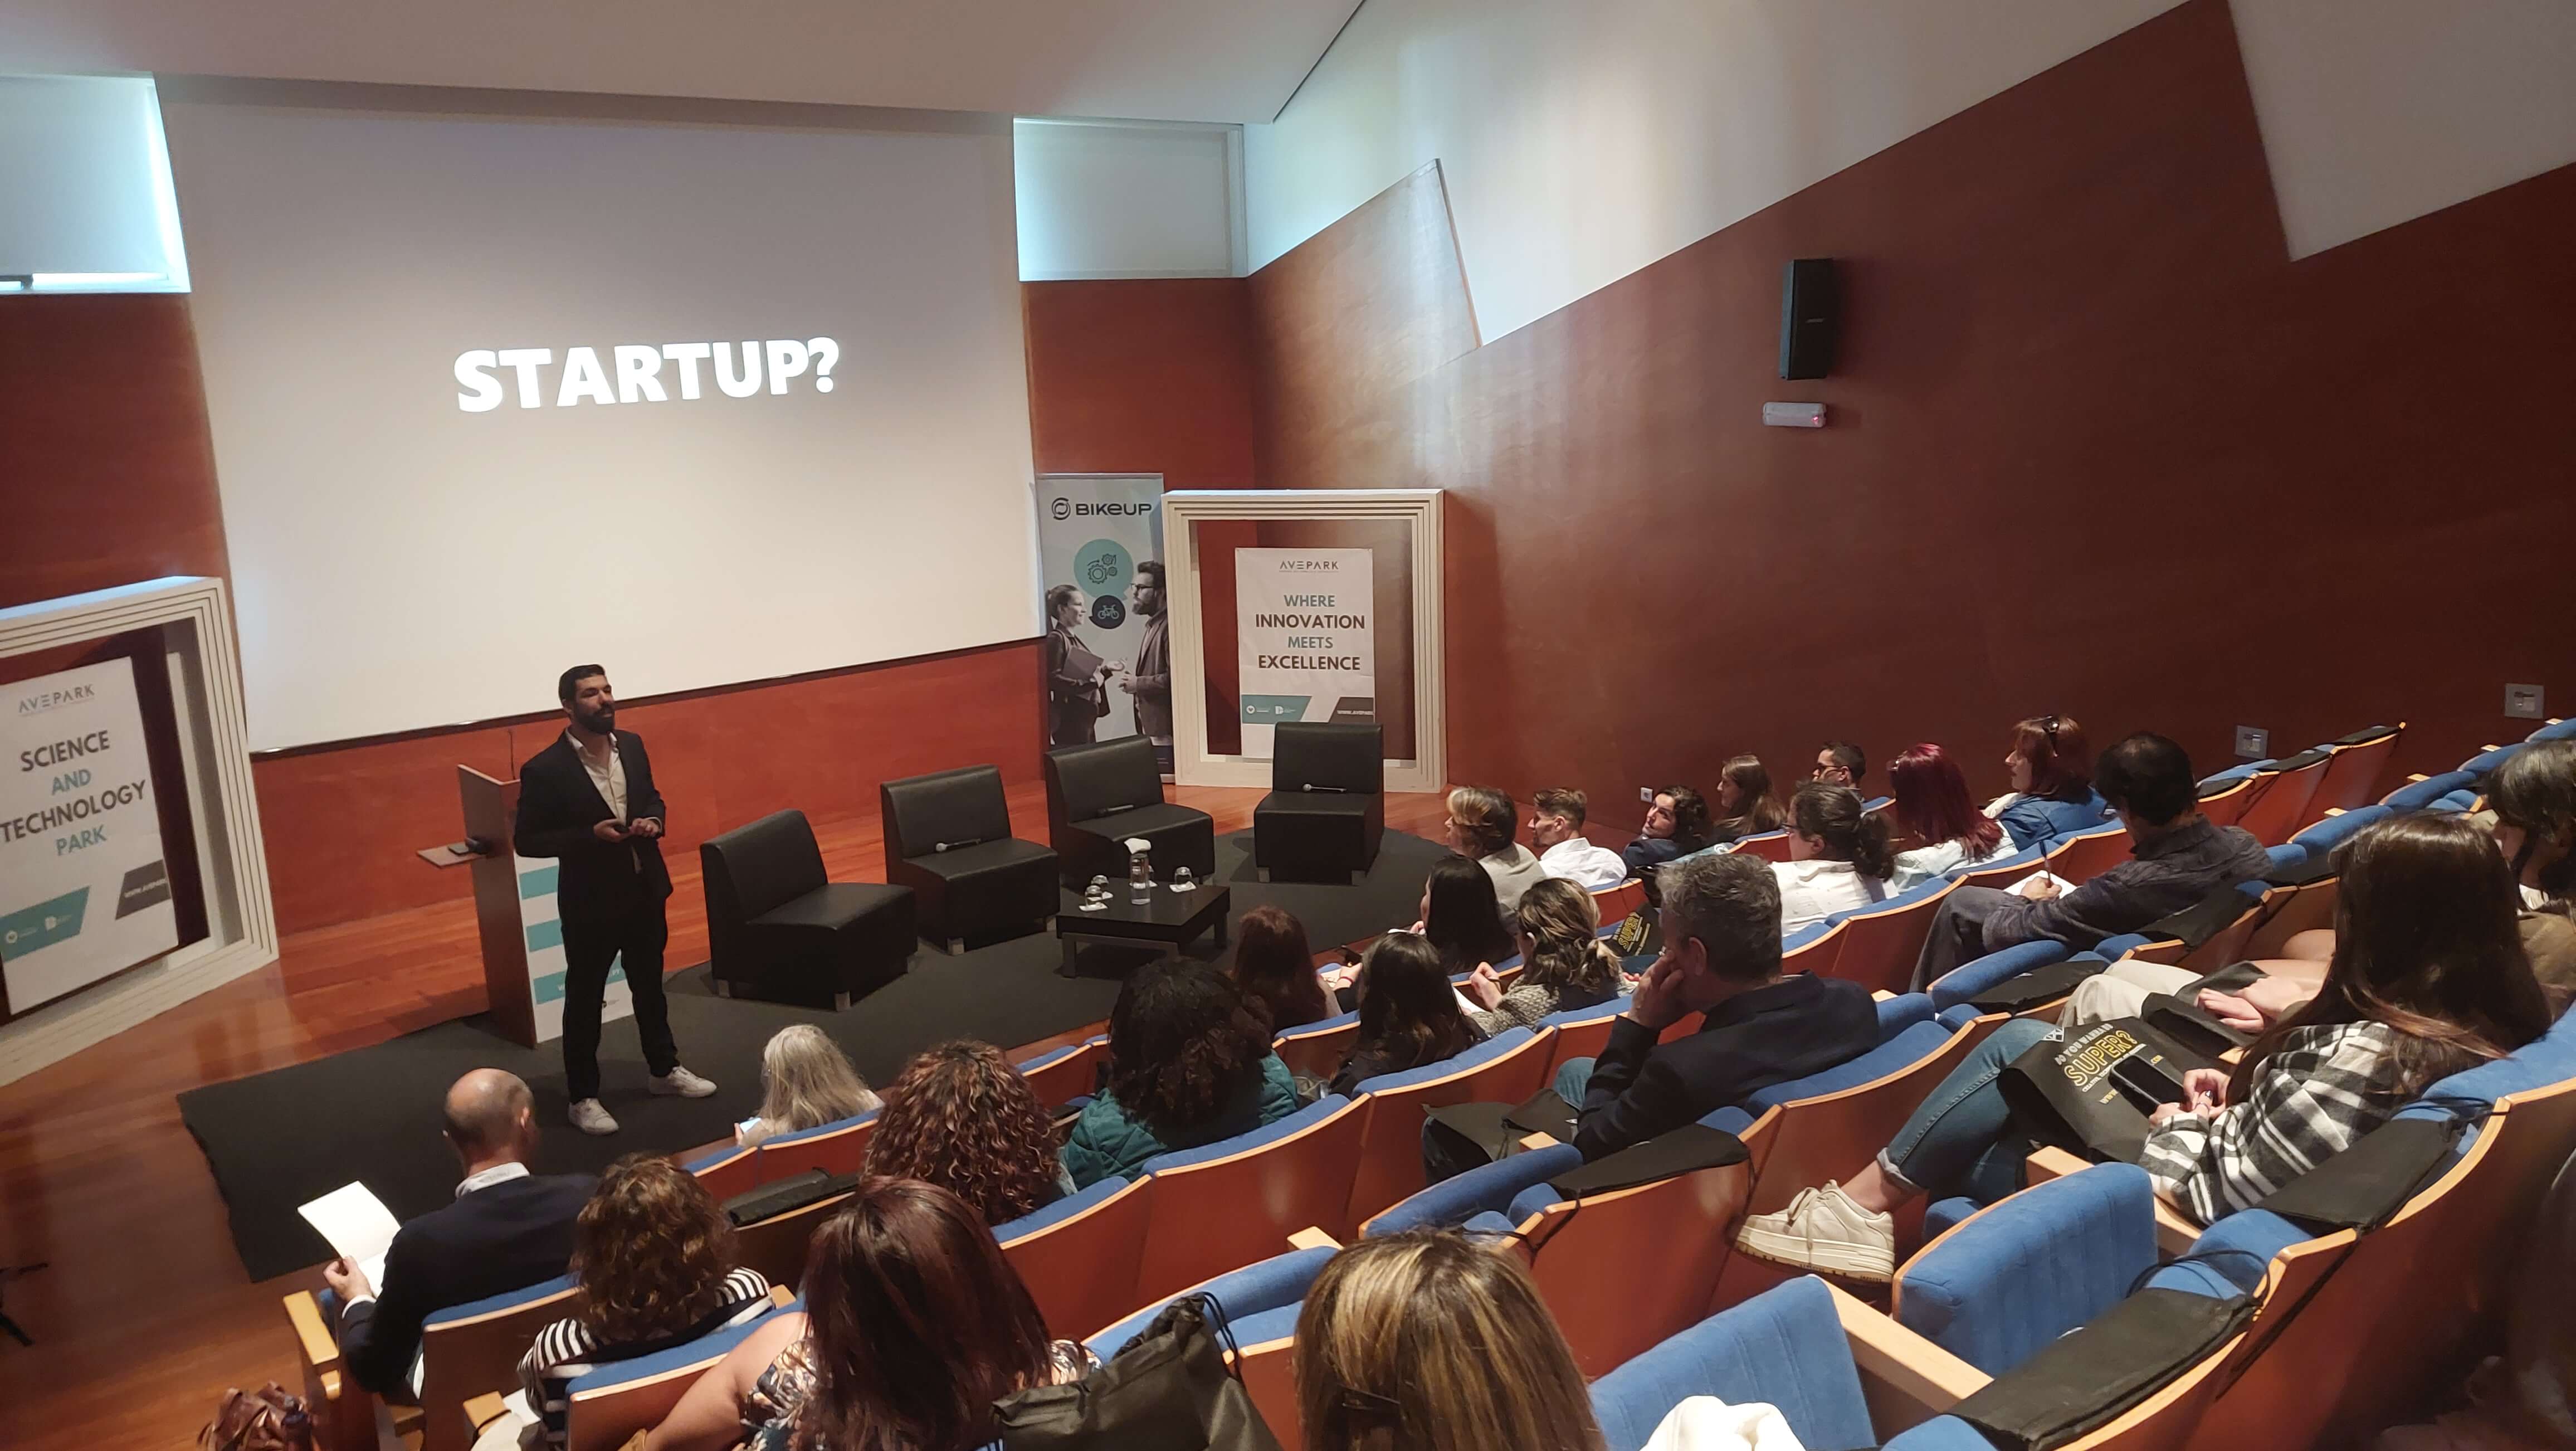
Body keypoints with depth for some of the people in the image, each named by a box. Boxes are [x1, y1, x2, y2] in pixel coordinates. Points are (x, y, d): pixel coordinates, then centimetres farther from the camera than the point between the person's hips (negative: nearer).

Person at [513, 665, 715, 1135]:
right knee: (584, 997, 9)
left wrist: (653, 821, -9)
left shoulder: (632, 745, 0)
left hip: (645, 888, 6)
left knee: (650, 984, 21)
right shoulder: (544, 769, -18)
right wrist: (590, 835, -25)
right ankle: (583, 1097, 23)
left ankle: (664, 1069, 39)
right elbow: (526, 841, -13)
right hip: (591, 899, -5)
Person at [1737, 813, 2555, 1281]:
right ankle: (1873, 1205, 15)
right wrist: (2243, 1092, -3)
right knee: (2021, 1041, 12)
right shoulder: (2488, 1019, -5)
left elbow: (2216, 1191, -28)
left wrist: (2182, 1124, -8)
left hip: (2178, 1212, -9)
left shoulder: (2365, 1053, -33)